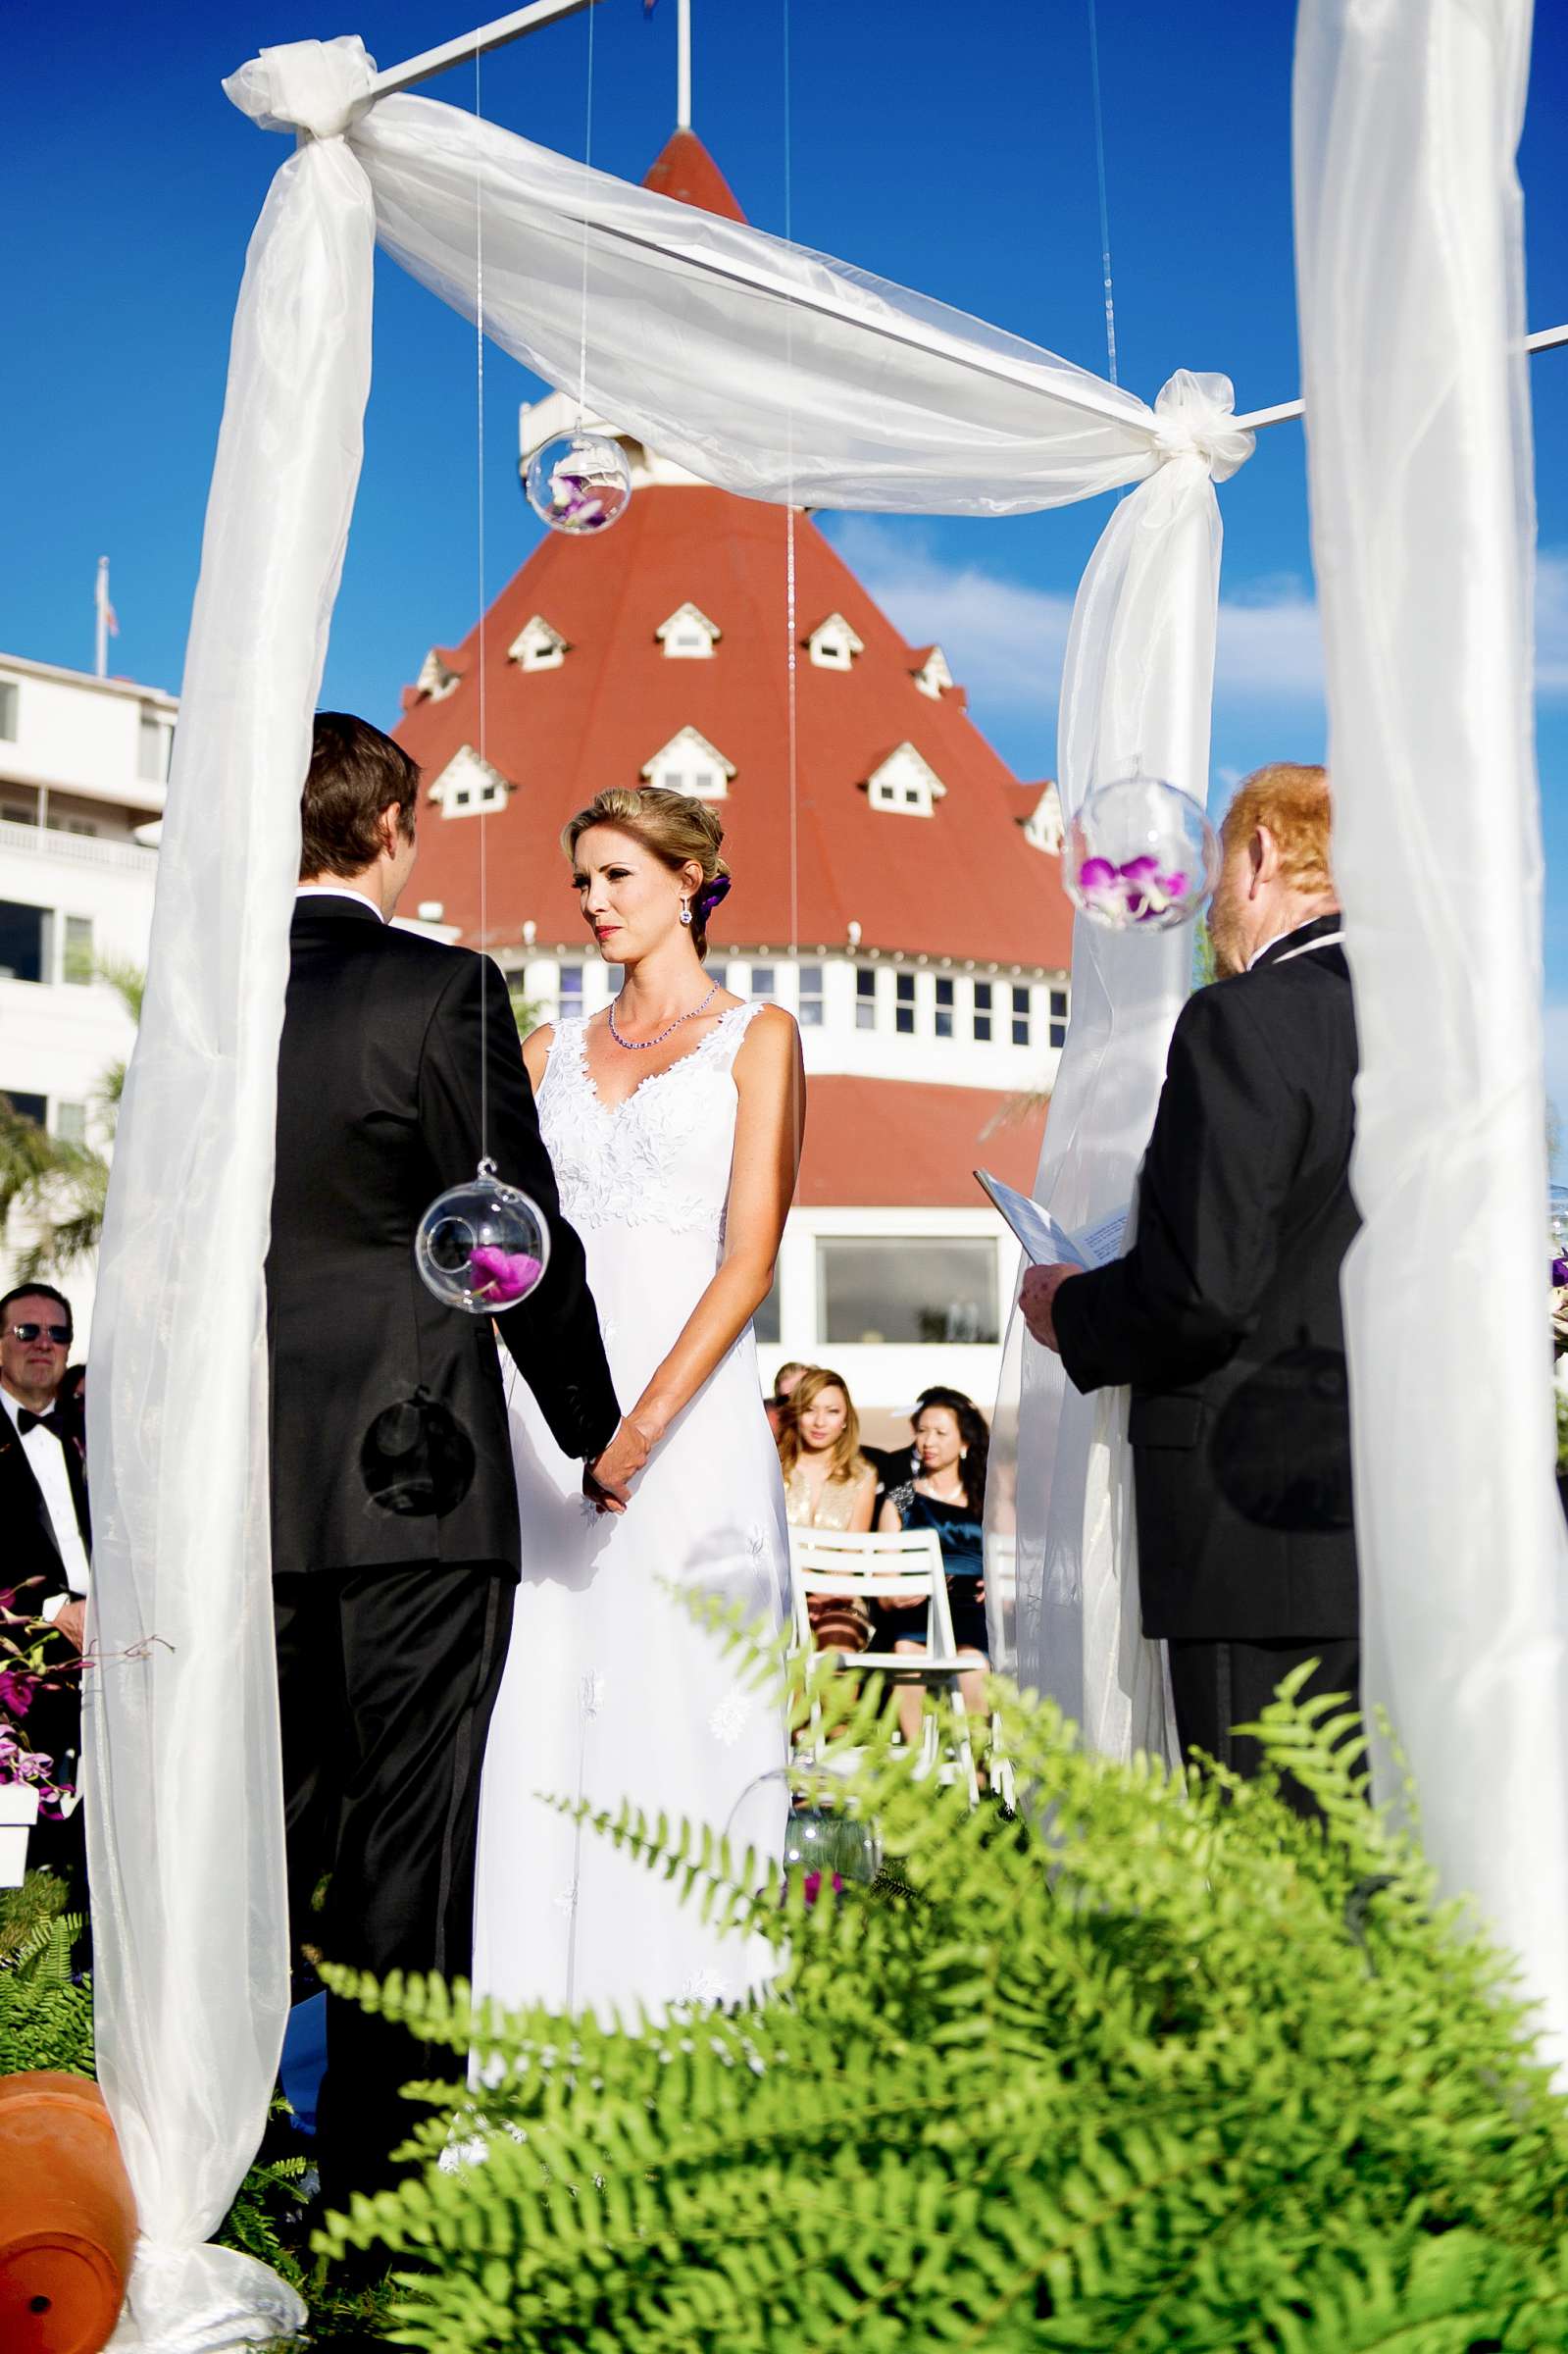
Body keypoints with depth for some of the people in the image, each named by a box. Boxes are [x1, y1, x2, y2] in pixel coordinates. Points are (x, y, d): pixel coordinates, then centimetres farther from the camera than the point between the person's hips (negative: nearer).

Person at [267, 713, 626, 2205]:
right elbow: (521, 1233, -8)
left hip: (248, 1479, 5)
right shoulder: (441, 990, -8)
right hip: (414, 1470, -5)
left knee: (261, 1818, 14)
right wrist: (595, 1427, 5)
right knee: (408, 1828, 2)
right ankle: (378, 2169, 8)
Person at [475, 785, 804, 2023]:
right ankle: (552, 2009, 6)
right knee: (545, 1705, 1)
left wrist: (645, 1422, -18)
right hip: (546, 1399, 4)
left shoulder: (757, 1038, 4)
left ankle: (686, 2007, 2)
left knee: (679, 1706, -5)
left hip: (690, 1404, -4)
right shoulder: (551, 1050, 18)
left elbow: (750, 1255, -6)